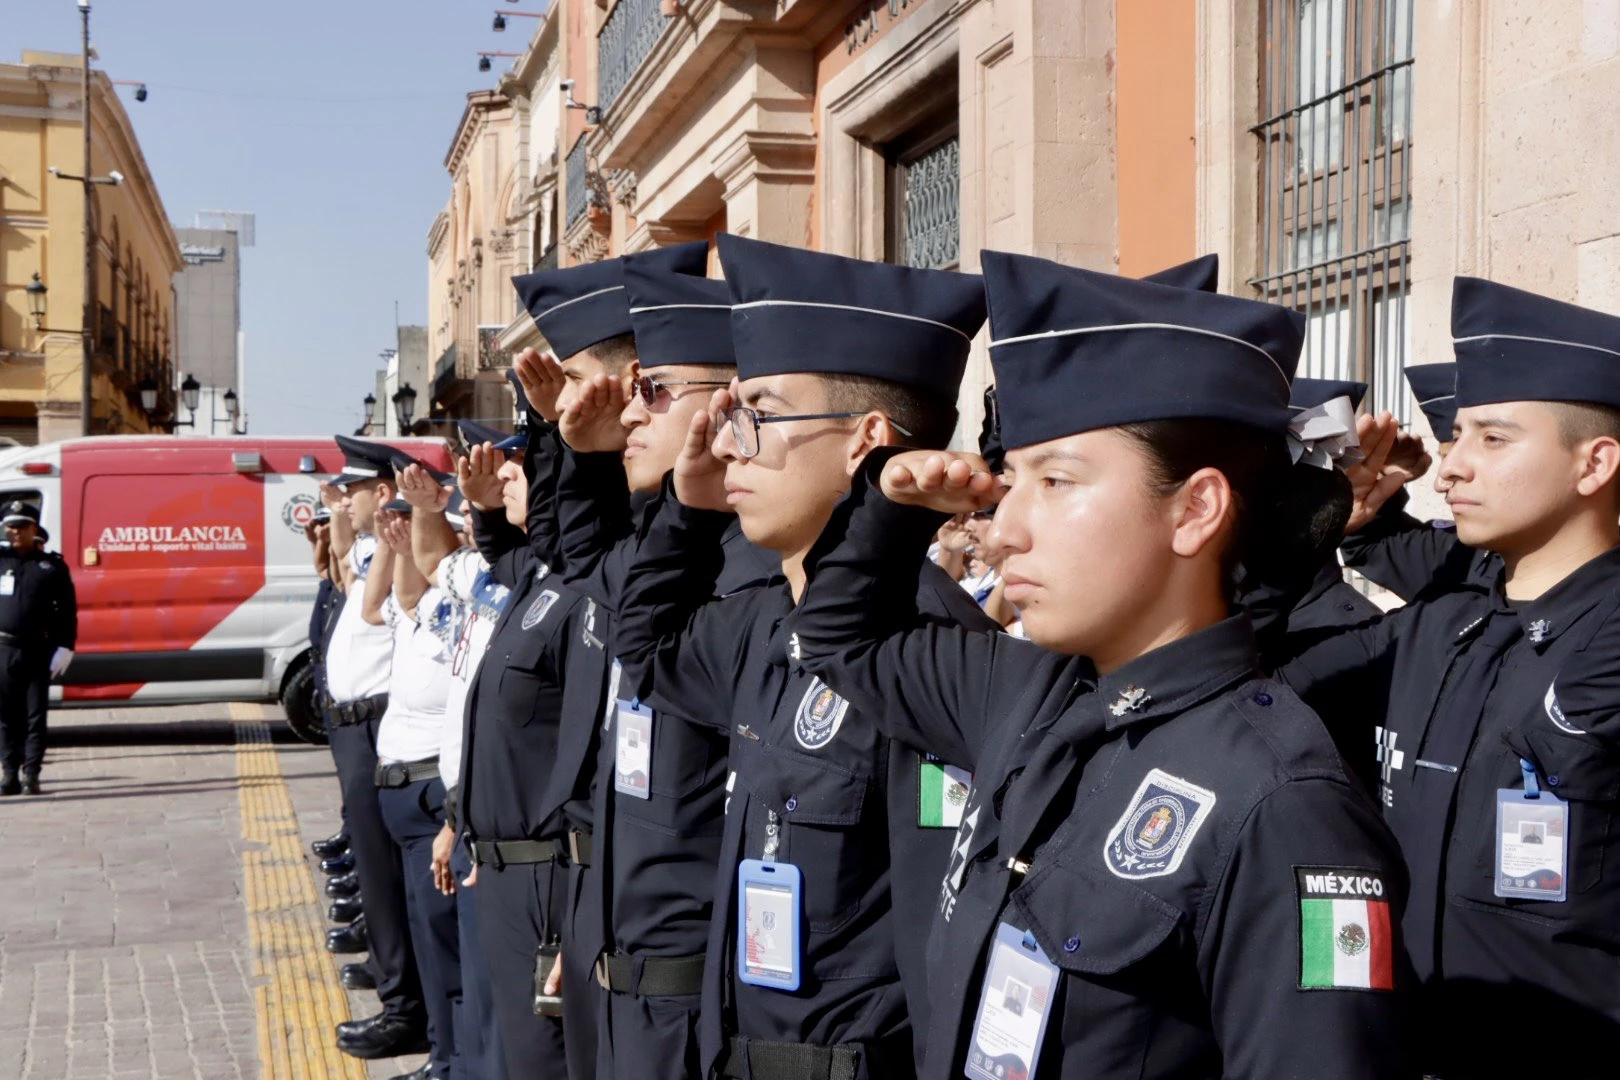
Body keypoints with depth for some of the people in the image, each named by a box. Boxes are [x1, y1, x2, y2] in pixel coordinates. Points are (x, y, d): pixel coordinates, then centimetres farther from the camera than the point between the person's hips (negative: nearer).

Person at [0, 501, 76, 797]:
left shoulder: (52, 565, 4)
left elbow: (67, 610, 2)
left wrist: (65, 648, -6)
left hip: (38, 651, -2)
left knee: (35, 715, -1)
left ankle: (31, 775, 2)